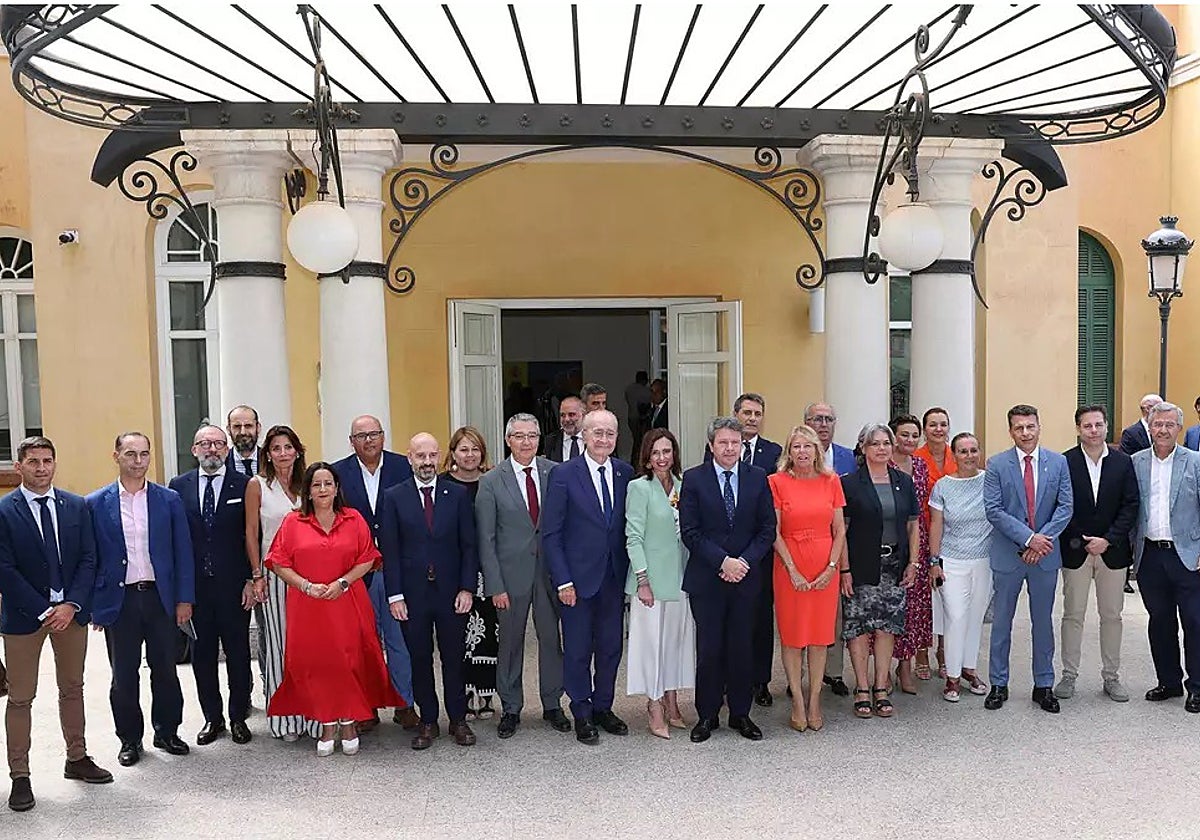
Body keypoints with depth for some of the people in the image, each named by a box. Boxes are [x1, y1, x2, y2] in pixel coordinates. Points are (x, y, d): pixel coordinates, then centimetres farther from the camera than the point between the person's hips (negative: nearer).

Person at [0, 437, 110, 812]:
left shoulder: (77, 506, 3)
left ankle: (77, 759, 28)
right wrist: (45, 611, -14)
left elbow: (88, 559, 2)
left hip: (71, 610, 3)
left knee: (73, 689, 15)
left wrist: (71, 605, -10)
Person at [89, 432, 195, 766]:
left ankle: (167, 732, 27)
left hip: (161, 597, 1)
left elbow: (182, 551, 2)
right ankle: (130, 739, 25)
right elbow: (90, 557, 2)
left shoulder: (169, 499, 2)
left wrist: (184, 599, -3)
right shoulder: (96, 503, 0)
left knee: (165, 670, 10)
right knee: (124, 675, 9)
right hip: (119, 600, -1)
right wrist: (92, 605, -2)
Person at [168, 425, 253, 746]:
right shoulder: (179, 486, 4)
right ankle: (212, 718, 25)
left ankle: (238, 717, 22)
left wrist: (251, 580, -8)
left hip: (234, 585, -2)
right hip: (195, 585, 2)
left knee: (238, 653, 8)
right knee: (202, 654, 11)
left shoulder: (243, 485, -2)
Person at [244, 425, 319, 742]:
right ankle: (286, 718, 15)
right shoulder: (257, 485, -1)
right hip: (274, 573, -2)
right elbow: (251, 533, 1)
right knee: (280, 642, 5)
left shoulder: (307, 484, 7)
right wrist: (257, 575, -4)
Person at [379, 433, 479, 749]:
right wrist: (395, 595, -6)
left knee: (454, 659, 9)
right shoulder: (393, 497, 0)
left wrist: (467, 588, -5)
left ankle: (458, 720, 23)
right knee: (419, 660, 9)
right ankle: (428, 721, 23)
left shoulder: (458, 494, 2)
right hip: (413, 592, 0)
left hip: (451, 591, 0)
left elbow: (469, 545, 2)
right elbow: (389, 550, -1)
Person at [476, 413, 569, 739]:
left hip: (550, 572, 2)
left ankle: (552, 705, 28)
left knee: (551, 639, 11)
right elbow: (485, 539, -4)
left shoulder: (555, 473, 0)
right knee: (510, 643, 10)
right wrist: (495, 586, -8)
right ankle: (510, 709, 26)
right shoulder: (491, 482, -4)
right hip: (512, 575, -1)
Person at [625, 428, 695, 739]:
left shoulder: (682, 485, 7)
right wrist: (643, 579, -14)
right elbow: (634, 537, -11)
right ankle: (655, 710, 13)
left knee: (677, 638, 12)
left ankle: (672, 704, 25)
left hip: (680, 576, 5)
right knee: (651, 639, 1)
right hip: (651, 576, -5)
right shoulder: (639, 487, -8)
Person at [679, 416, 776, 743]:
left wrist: (745, 561, -10)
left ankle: (740, 713, 23)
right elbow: (690, 531, -6)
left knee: (742, 646, 9)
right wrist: (723, 561, -14)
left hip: (747, 575, 2)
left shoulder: (758, 477, 4)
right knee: (709, 648, 4)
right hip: (706, 579, -2)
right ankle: (707, 715, 18)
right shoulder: (693, 479, -2)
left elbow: (768, 528, 3)